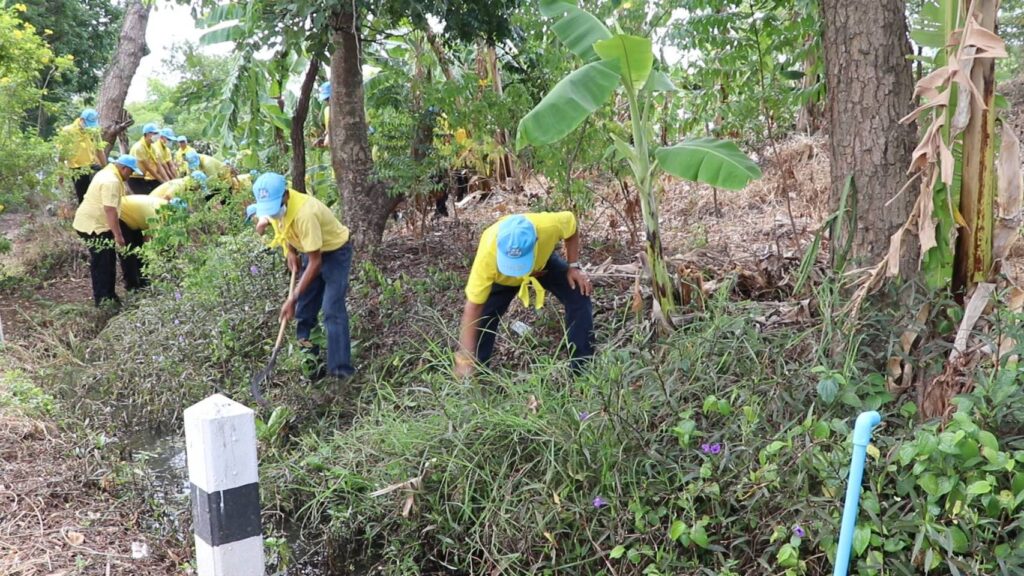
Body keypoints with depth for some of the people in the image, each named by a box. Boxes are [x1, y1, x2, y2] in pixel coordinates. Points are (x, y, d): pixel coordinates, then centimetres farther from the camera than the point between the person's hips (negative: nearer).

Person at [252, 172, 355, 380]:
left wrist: (293, 298, -31)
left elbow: (315, 262, -33)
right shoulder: (275, 203, -15)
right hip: (310, 250, 8)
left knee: (332, 310, -17)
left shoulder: (304, 214, -38)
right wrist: (290, 252, -4)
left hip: (334, 252, -8)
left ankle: (340, 368, -18)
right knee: (304, 308, 9)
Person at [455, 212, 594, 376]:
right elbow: (473, 307, -37)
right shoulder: (487, 255, -45)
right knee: (483, 317, -15)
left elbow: (571, 223, -16)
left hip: (543, 261, 1)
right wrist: (466, 358, -37)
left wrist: (573, 266, -19)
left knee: (579, 298, -11)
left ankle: (583, 370, 3)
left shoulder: (550, 225, -43)